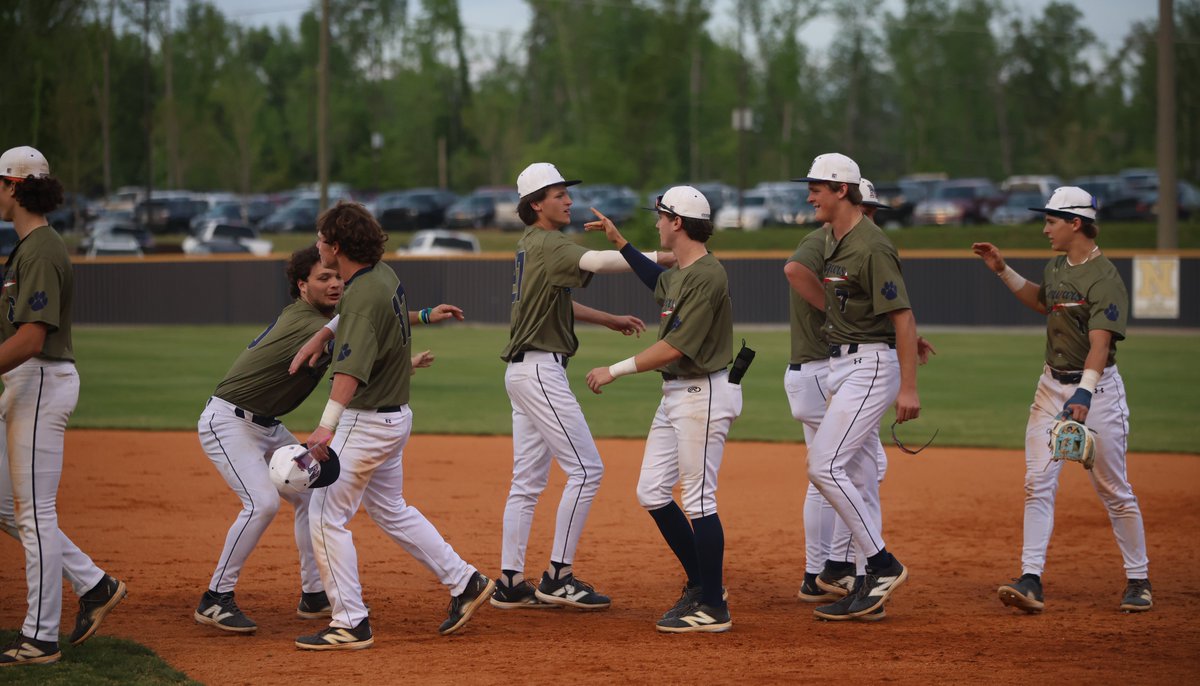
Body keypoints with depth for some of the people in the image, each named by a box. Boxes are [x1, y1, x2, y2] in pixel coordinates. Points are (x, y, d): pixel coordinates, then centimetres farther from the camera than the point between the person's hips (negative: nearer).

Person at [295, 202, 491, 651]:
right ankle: (464, 582, 24)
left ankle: (350, 623, -2)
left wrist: (327, 425, -48)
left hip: (367, 422, -10)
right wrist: (316, 340, 12)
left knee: (326, 517, -4)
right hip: (394, 415, 10)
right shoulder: (382, 274, 4)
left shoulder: (365, 296, -25)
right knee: (391, 510, 23)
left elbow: (352, 368, -38)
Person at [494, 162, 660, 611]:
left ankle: (511, 582, 10)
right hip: (541, 369, -10)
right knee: (585, 470, -8)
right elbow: (596, 262, -31)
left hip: (523, 371, 10)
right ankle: (558, 577, -6)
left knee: (528, 481, 10)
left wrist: (610, 320, 22)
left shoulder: (530, 245, 17)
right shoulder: (547, 244, -14)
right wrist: (661, 258, -35)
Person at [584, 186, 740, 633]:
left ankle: (713, 608, -2)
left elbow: (675, 348, -23)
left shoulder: (706, 277, -19)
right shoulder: (677, 274, 11)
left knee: (698, 499, -8)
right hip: (674, 394, 10)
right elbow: (659, 281, 38)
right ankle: (701, 584, 20)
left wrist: (616, 371, -18)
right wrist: (618, 241, 33)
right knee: (651, 493, 11)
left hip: (704, 394, -10)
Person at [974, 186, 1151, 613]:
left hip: (1096, 387, -7)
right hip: (1052, 385, 7)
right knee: (1038, 482, -4)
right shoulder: (1056, 268, 8)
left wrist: (1084, 393, -44)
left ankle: (1138, 580, 15)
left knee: (1113, 489, 2)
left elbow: (1100, 343, -31)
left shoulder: (1105, 280, -19)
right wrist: (1003, 270, 21)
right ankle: (1031, 579, -8)